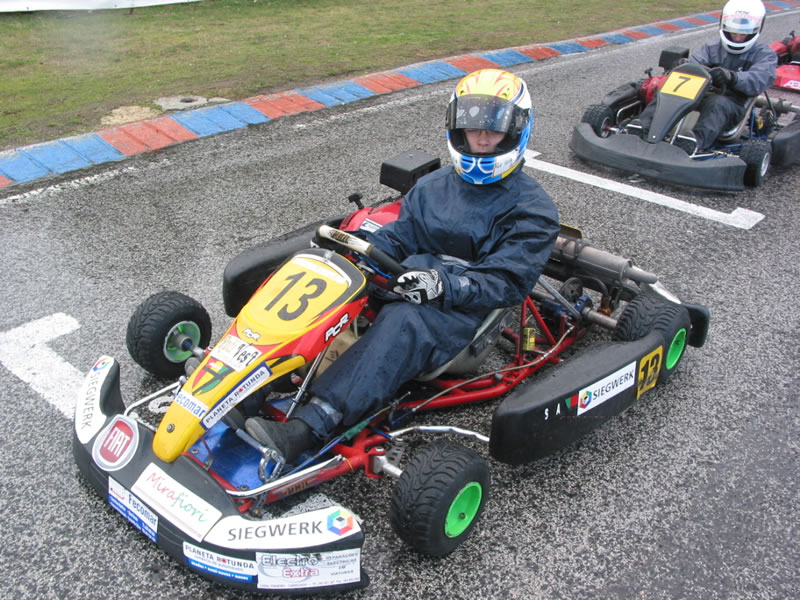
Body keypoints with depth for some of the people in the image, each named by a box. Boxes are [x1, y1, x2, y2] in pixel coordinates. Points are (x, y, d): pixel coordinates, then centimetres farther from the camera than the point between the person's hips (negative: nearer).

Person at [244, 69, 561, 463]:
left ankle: (307, 430, -49)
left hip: (463, 312, -5)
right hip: (410, 289, 6)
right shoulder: (432, 186, 18)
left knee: (403, 321, -39)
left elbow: (508, 281, -9)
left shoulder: (532, 209, 1)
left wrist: (445, 285, -26)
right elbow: (396, 238, 14)